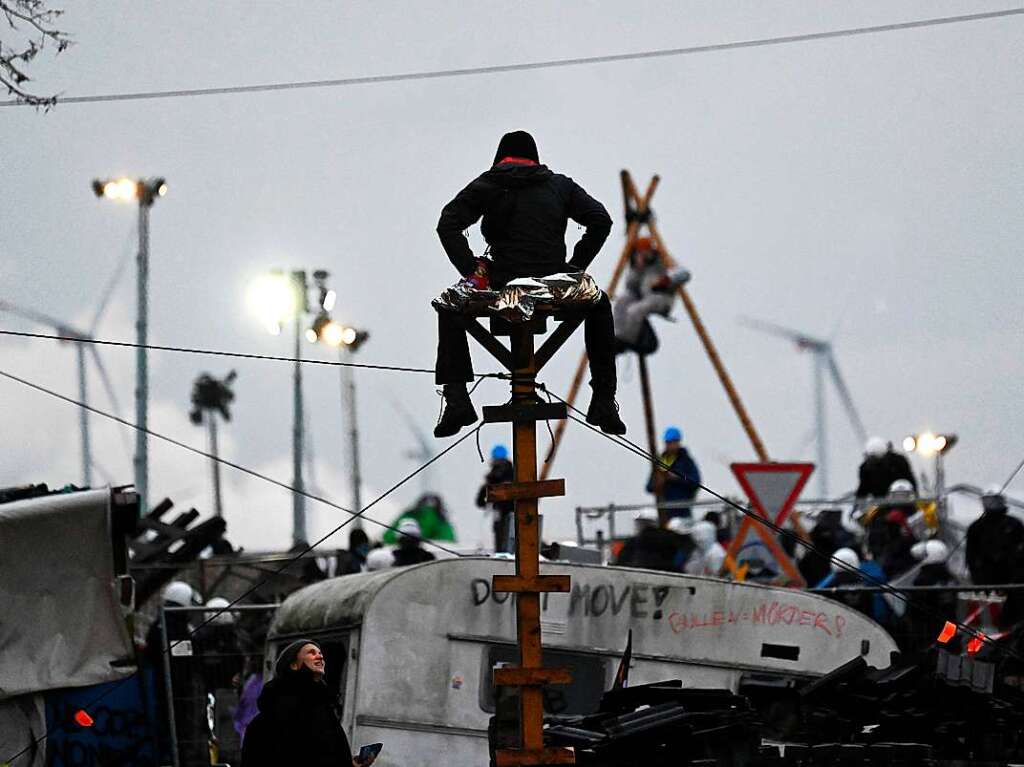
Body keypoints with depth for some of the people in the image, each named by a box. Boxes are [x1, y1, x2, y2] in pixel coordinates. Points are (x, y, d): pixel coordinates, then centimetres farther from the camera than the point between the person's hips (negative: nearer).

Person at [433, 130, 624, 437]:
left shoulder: (485, 186, 8)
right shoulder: (560, 185, 14)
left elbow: (447, 225, -5)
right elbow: (601, 221, 5)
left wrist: (471, 269, -3)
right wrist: (576, 265, 8)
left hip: (502, 288, -2)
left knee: (450, 309, 29)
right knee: (598, 305, 35)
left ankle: (456, 400, 15)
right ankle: (604, 402, 27)